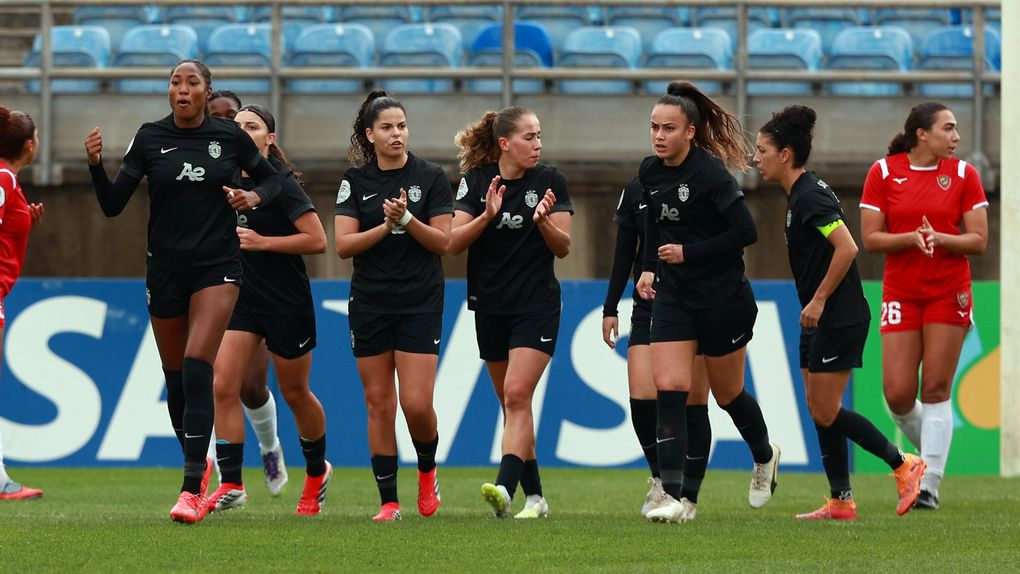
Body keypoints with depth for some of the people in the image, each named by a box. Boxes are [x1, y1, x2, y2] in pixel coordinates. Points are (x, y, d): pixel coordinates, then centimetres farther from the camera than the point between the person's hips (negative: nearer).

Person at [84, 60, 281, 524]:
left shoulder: (230, 136, -2)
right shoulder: (150, 138, 0)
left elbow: (270, 177, 15)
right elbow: (112, 205, -1)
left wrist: (253, 197, -6)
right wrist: (95, 165, -17)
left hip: (217, 265, -2)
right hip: (165, 267, 2)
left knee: (197, 366, -17)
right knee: (175, 375, 10)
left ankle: (192, 488, -19)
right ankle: (200, 463, 35)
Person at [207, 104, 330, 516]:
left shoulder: (280, 183, -16)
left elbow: (317, 240, -20)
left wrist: (262, 242, -22)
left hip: (287, 302, -6)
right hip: (243, 296, 6)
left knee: (294, 393, 9)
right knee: (223, 386, -10)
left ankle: (317, 472, 33)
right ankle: (231, 485, -9)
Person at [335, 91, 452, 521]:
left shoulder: (431, 177, -1)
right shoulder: (356, 181, 4)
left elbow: (442, 241, -4)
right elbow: (343, 244, -3)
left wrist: (407, 219, -18)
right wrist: (386, 226, -16)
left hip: (420, 303, -2)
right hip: (370, 304, 2)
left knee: (417, 404, -10)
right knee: (379, 404, 1)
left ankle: (427, 470, 20)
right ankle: (388, 500, 7)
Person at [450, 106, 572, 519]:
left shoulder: (550, 181, -4)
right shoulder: (476, 181, 0)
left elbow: (563, 248, -4)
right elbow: (453, 243, -7)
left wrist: (544, 221, -24)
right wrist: (487, 216, -23)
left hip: (537, 306, -3)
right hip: (490, 307, 3)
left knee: (517, 396, -18)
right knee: (511, 403, 9)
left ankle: (504, 488, -29)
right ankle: (535, 497, 19)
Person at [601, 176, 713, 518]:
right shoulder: (636, 191, 7)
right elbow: (624, 255, 11)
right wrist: (610, 308, 8)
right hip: (649, 309, 2)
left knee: (694, 403, -1)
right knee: (642, 399, -11)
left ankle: (688, 497, 8)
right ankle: (661, 479, 10)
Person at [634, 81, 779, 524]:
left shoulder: (710, 173, -19)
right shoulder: (650, 173, 3)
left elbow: (745, 232, -22)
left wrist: (689, 252, -20)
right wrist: (650, 268, 9)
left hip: (723, 300, -5)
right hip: (673, 298, 6)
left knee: (727, 393, 11)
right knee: (668, 389, -10)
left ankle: (764, 455, 43)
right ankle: (675, 497, -14)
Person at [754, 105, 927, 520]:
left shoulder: (809, 197, -18)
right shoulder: (800, 193, 13)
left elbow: (846, 248, -26)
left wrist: (818, 301, -21)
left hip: (838, 318, -10)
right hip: (821, 319, 10)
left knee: (825, 413, -7)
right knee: (819, 411, 9)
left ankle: (903, 465, 3)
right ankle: (841, 502, 12)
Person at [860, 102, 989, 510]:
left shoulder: (963, 174, 0)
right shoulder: (883, 172, -2)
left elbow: (978, 240, -2)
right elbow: (870, 239, -3)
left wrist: (940, 238, -20)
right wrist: (911, 238, -20)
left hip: (949, 292, 0)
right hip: (900, 293, 0)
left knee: (936, 389, -5)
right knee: (898, 394, -4)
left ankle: (929, 484, -1)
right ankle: (929, 453, 24)